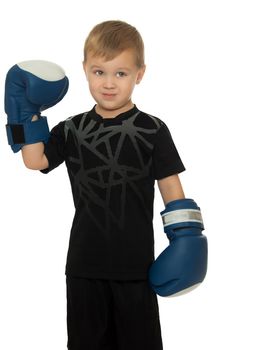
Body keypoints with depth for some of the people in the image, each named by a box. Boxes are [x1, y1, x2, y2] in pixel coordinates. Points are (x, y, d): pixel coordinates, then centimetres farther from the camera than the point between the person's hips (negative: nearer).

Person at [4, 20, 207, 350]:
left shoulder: (153, 130, -5)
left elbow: (171, 187, -4)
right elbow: (35, 161, -5)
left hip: (135, 263, -3)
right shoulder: (71, 130, 5)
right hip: (85, 262, 3)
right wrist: (28, 112, -6)